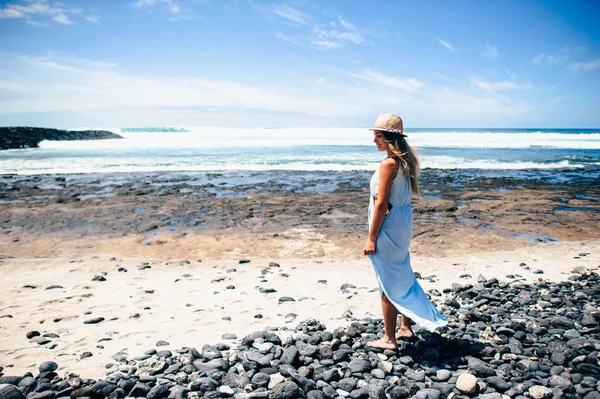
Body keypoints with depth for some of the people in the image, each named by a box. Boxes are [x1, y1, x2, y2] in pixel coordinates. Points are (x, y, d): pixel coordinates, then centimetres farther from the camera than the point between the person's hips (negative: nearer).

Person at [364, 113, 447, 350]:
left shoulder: (388, 164, -20)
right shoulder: (406, 161, 8)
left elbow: (381, 203, -21)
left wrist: (371, 238, -17)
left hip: (388, 224, -9)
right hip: (404, 221, 9)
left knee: (388, 283, 2)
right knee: (402, 275, 20)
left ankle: (389, 339, 15)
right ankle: (406, 328, 34)